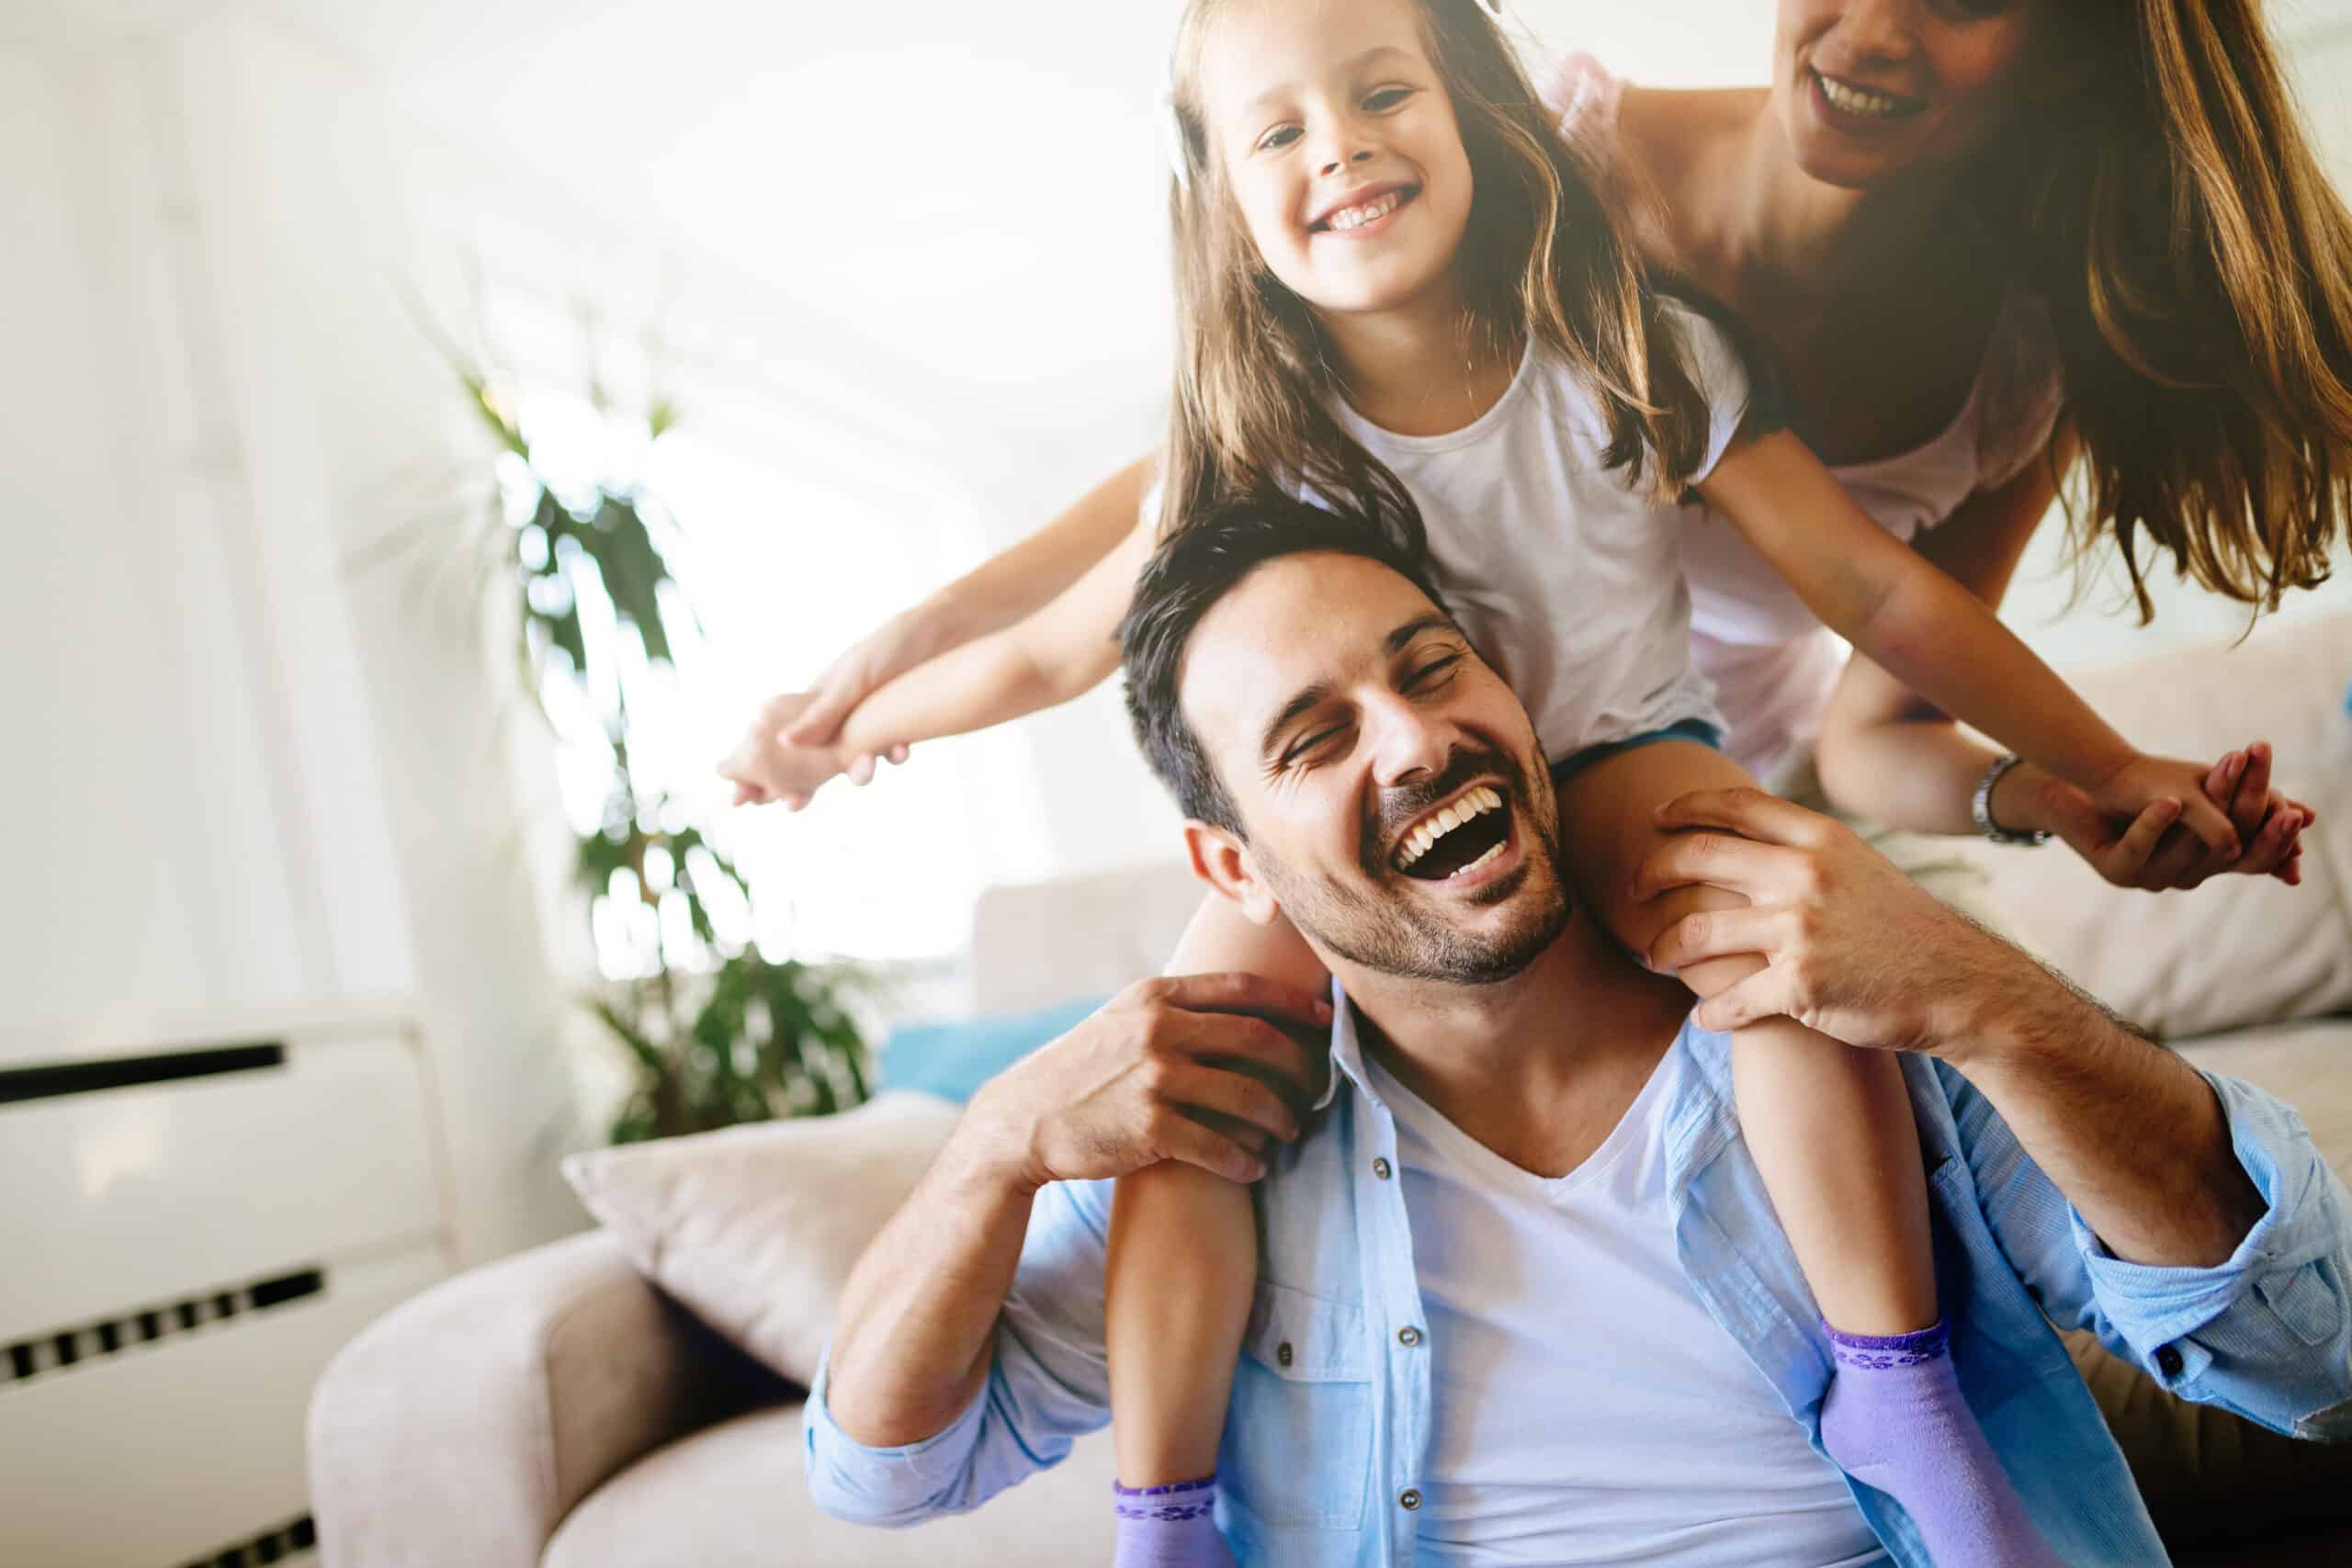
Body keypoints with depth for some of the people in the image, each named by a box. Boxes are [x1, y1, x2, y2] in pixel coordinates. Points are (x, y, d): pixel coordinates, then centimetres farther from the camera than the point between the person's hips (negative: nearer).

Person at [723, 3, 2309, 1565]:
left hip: (1624, 753, 0)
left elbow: (1875, 587, -8)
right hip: (1360, 838, 1)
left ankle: (1895, 1388, -18)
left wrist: (2113, 769, -5)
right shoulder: (1255, 453, -11)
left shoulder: (1634, 360, -12)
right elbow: (1050, 653, 0)